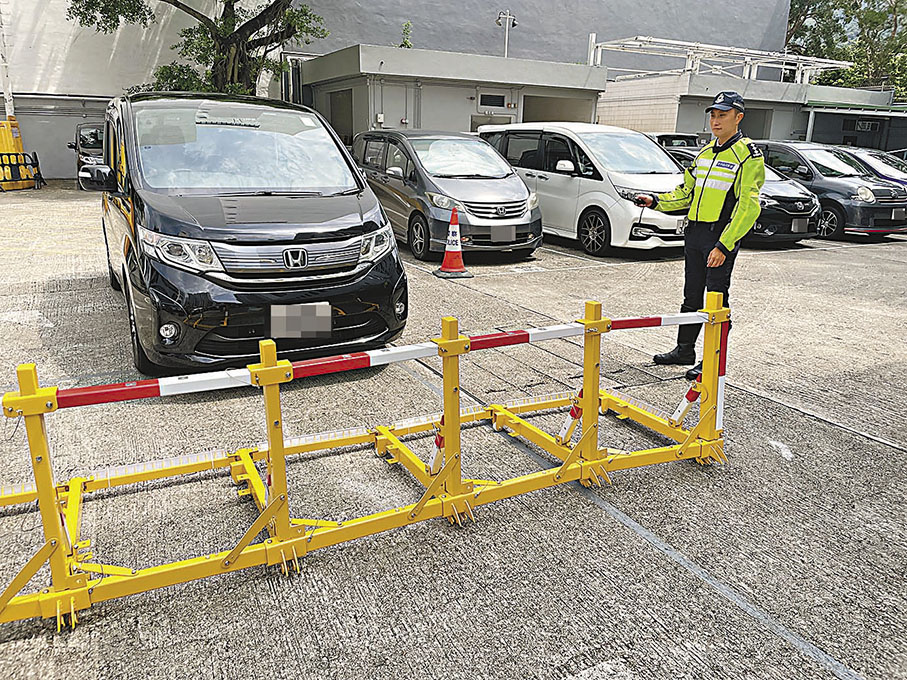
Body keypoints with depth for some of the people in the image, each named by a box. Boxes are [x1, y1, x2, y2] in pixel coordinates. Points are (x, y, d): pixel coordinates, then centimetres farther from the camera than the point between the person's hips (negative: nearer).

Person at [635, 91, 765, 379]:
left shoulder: (748, 156, -8)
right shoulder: (705, 152, 15)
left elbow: (748, 208, -15)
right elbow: (686, 192, 22)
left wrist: (724, 245, -23)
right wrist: (656, 201, 5)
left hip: (721, 236, -7)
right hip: (694, 233, 7)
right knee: (692, 296, 15)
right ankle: (684, 350, 27)